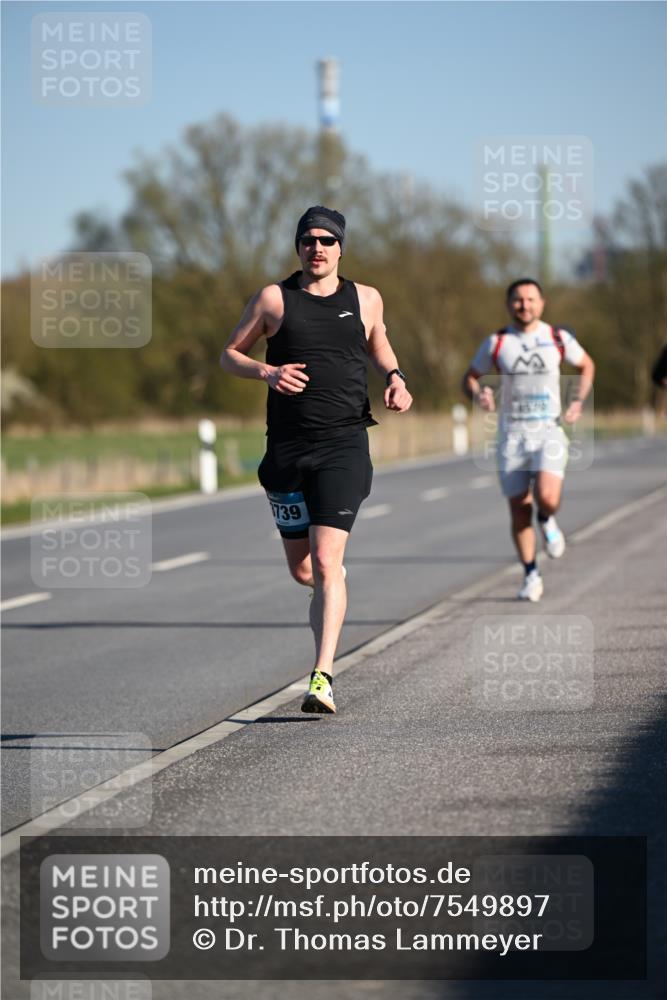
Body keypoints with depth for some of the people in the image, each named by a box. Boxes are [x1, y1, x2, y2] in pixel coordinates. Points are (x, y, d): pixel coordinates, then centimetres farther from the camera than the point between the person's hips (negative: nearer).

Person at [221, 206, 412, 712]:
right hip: (287, 448, 2)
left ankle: (323, 677, -18)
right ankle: (333, 581, 50)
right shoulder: (274, 299, 3)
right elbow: (230, 354, 11)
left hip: (344, 446, -2)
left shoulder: (365, 299, 8)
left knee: (325, 564, -16)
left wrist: (395, 378, 7)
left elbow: (379, 345, 28)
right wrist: (266, 372, -9)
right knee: (301, 569, 12)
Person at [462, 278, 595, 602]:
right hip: (512, 434, 1)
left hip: (549, 431, -1)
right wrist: (478, 394, -12)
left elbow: (587, 366, 18)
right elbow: (470, 377, 10)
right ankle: (531, 576, 18)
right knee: (519, 510, 1)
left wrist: (578, 400, 4)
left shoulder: (559, 339, 2)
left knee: (547, 498, -23)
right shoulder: (496, 343, 1)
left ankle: (547, 521, 15)